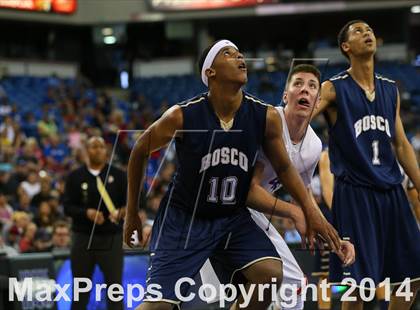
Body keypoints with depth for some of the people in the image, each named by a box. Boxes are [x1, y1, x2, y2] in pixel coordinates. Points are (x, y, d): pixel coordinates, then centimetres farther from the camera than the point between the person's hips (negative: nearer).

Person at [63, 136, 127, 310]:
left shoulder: (118, 175, 7)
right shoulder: (75, 177, 7)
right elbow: (67, 207, 2)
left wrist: (122, 211, -17)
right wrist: (87, 213, -16)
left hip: (111, 237, 0)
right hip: (83, 237, 1)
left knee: (114, 282, -5)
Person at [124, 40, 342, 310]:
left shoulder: (266, 117, -12)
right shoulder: (182, 117, -19)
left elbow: (283, 168, 5)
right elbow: (140, 152, -2)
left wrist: (311, 212, -8)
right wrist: (132, 214, 4)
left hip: (233, 218, 3)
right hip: (184, 217, -3)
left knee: (271, 274, -21)